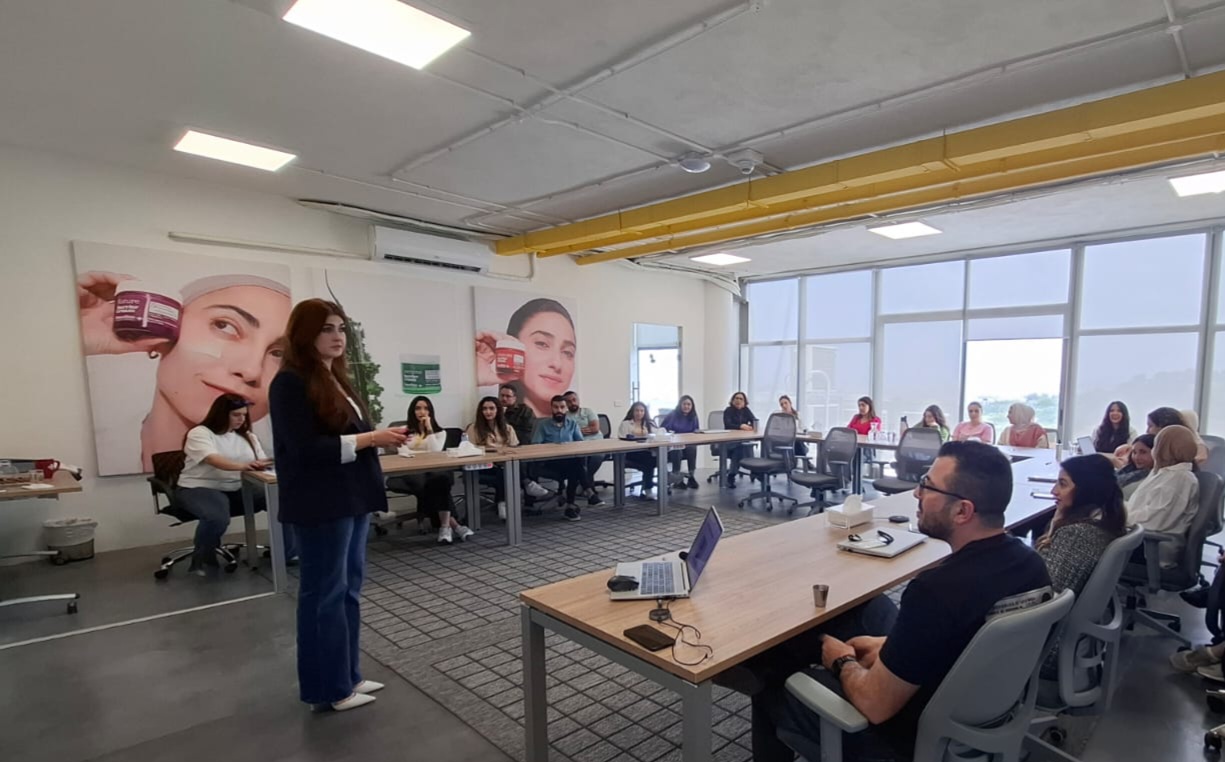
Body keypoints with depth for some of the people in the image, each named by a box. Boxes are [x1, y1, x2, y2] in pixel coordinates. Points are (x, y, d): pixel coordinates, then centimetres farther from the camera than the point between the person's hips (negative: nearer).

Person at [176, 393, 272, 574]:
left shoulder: (247, 436, 14)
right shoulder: (200, 434, -8)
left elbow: (262, 462, 5)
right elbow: (214, 460, -26)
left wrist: (268, 465, -21)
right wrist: (243, 466, -44)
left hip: (236, 490, 6)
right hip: (198, 489, -5)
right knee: (217, 518, -39)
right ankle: (201, 558, -6)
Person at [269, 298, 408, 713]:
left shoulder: (336, 379, 13)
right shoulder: (290, 383, -12)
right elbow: (306, 449, -20)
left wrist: (381, 438, 6)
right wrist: (369, 438, -20)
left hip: (351, 500, 9)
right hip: (321, 506, -9)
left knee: (348, 590, 15)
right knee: (324, 595, 3)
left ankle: (347, 675, 28)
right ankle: (327, 689, 17)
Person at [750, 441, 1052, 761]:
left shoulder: (937, 589, -36)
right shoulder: (1029, 561, -10)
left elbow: (875, 705, -26)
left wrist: (842, 662, -6)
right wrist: (891, 646, 8)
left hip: (918, 736, -7)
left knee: (772, 685, 12)